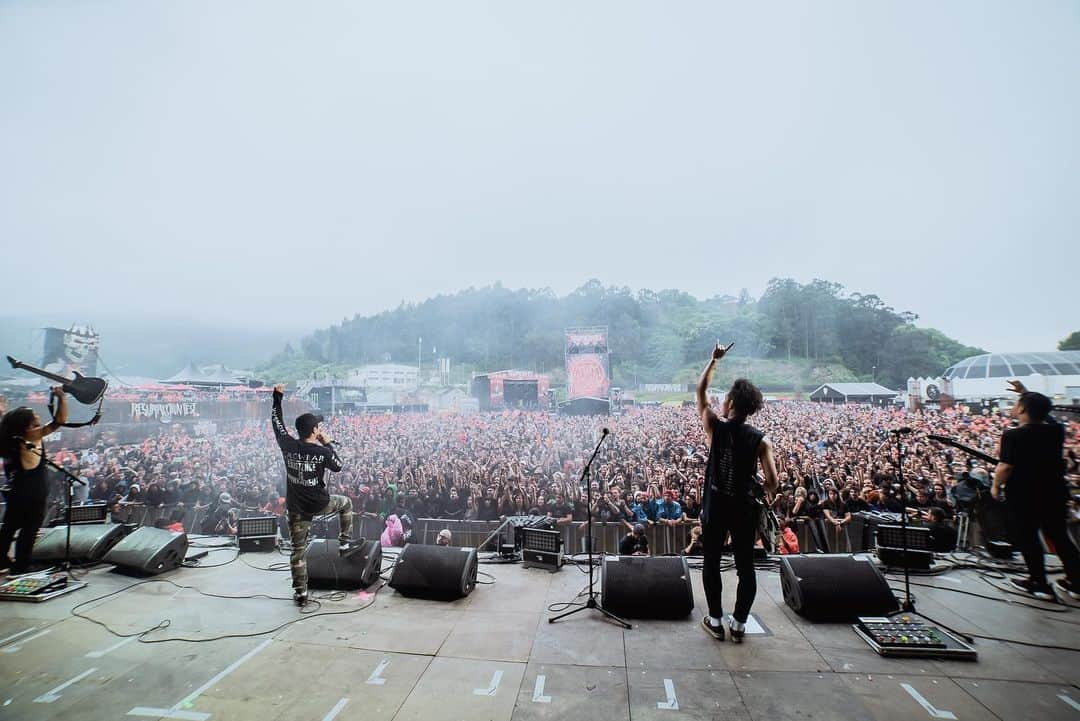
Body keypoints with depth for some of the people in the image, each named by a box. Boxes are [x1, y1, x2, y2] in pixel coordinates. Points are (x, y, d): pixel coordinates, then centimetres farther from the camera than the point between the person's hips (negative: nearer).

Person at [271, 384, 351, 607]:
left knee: (298, 550, 12)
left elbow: (276, 421, 4)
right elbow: (338, 466, 2)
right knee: (346, 503, 29)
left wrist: (277, 396, 12)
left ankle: (300, 593, 18)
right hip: (319, 504, -3)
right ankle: (345, 542, 32)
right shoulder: (323, 452, -18)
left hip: (296, 508, 3)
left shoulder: (288, 445, -10)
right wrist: (327, 443, 4)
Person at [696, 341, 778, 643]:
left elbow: (701, 390, 3)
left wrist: (714, 359, 10)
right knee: (745, 566, 14)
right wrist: (767, 495, 13)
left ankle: (715, 621, 20)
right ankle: (739, 623, 21)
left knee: (712, 563, 13)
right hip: (744, 508, 1)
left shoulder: (716, 427, -10)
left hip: (715, 506, -1)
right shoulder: (760, 440, -8)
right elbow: (772, 481, -10)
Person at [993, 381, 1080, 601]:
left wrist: (996, 486, -5)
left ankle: (1039, 584, 17)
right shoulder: (1056, 430, -2)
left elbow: (1005, 467, -21)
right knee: (1059, 536, 19)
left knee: (1027, 539, 9)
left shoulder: (1013, 436, -20)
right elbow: (1043, 412, 20)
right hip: (1055, 493, 6)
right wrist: (1026, 393, 24)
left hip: (1023, 496, -6)